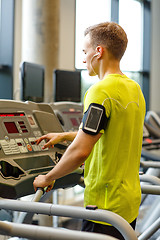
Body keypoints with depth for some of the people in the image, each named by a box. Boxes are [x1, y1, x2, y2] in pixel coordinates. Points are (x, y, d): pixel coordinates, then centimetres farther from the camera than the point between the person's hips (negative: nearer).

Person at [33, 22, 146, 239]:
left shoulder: (101, 92, -20)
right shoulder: (135, 89, 9)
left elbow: (80, 151, -25)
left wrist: (48, 178, -9)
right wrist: (64, 136, 26)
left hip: (105, 204, -9)